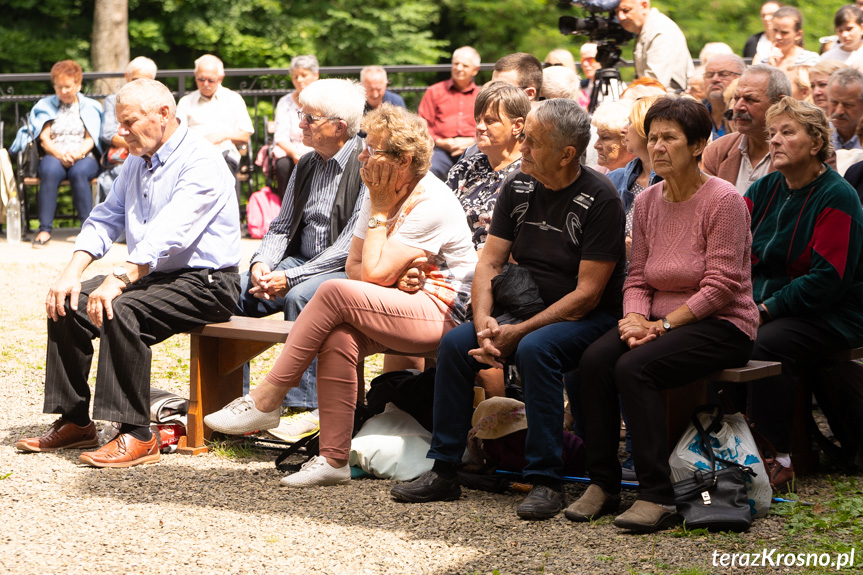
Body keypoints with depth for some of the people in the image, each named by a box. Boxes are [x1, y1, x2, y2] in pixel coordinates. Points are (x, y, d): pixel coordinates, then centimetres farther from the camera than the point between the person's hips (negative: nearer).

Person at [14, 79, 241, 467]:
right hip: (152, 276, 9)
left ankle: (137, 436, -26)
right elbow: (105, 219, 12)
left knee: (119, 310, -31)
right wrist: (72, 273, -4)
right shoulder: (137, 161, 14)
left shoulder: (200, 162, -16)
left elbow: (168, 234, -29)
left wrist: (118, 280, -38)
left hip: (203, 282, -9)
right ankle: (74, 422, 3)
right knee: (67, 303, -4)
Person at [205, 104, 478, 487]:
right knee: (339, 337, -25)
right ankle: (333, 460, -24)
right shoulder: (380, 195, 10)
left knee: (335, 292, -26)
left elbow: (374, 273, -20)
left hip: (440, 313, -8)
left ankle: (265, 401, -19)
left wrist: (380, 212, -11)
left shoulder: (433, 204, -16)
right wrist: (394, 275, -13)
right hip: (397, 310, 8)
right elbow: (354, 266, 7)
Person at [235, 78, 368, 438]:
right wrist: (262, 264, -5)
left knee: (300, 295, -36)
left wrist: (289, 278, -22)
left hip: (347, 270, -8)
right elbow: (281, 226, 18)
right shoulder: (307, 165, 15)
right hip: (302, 262, 8)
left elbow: (353, 243, -19)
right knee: (235, 291, -12)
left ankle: (307, 408, -30)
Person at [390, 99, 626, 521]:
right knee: (455, 344, -15)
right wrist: (484, 321, -15)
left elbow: (587, 294, -18)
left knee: (535, 350, -35)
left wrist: (517, 333, -22)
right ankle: (444, 471, -7)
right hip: (525, 310, 6)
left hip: (588, 318, -6)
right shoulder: (518, 188, 3)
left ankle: (546, 481, -27)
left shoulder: (600, 199, -15)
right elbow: (489, 263, 5)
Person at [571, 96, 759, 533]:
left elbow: (720, 286, -15)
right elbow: (637, 277, 10)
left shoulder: (724, 201, -11)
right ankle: (602, 484, -13)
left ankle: (657, 497, -25)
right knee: (594, 360, -21)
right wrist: (636, 318, -11)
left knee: (634, 368, -30)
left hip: (722, 325, -6)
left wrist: (663, 324, -18)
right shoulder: (647, 202, 9)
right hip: (662, 321, 6)